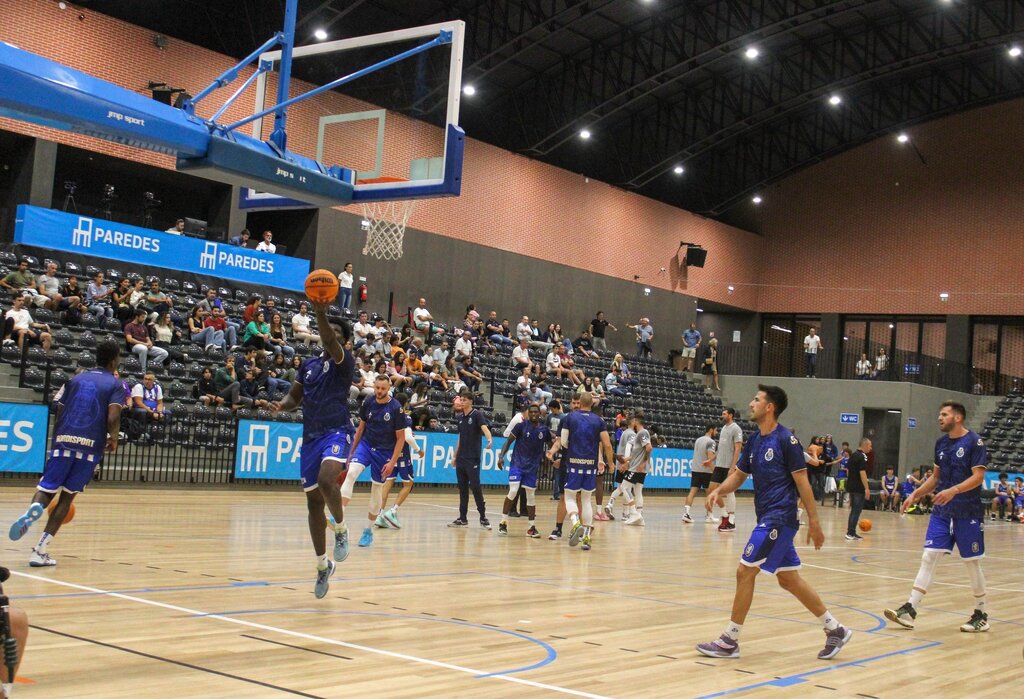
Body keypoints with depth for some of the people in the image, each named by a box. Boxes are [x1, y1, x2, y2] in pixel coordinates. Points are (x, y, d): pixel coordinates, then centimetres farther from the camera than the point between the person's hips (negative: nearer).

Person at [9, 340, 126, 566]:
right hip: (90, 447, -2)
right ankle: (40, 551, 3)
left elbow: (59, 412, 12)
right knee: (67, 497, 8)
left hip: (63, 441, 2)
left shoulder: (75, 379, 17)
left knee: (46, 490, 7)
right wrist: (114, 438, 7)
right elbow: (113, 418, -10)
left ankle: (34, 508, -31)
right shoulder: (116, 385, 6)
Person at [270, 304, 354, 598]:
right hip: (311, 434, 6)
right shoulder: (309, 364, 15)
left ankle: (341, 530, -5)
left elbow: (331, 344, -24)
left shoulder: (344, 361, -3)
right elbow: (295, 396, 19)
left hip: (336, 431, -6)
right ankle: (322, 566, 19)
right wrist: (282, 406, -4)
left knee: (326, 480, -32)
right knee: (313, 500, 7)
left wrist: (321, 314, -40)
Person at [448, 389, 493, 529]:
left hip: (473, 458, -6)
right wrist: (454, 455, 19)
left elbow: (485, 428, -24)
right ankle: (462, 518, 12)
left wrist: (489, 439, -44)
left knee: (475, 486, -10)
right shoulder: (461, 417, 13)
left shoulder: (477, 414, -6)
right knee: (462, 488, 8)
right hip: (461, 458, 7)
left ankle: (483, 517, -3)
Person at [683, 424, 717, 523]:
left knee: (692, 492, -3)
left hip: (695, 470, 6)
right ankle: (709, 515, 15)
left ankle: (686, 512, -18)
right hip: (706, 471, -6)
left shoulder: (698, 440, 15)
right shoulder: (710, 442, -10)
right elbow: (710, 458, -18)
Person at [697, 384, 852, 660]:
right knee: (789, 579, 12)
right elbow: (738, 475, 17)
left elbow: (802, 482, -11)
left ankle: (729, 641, 0)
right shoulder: (754, 441, 12)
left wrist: (814, 522, -12)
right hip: (768, 519, 9)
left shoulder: (786, 439, -11)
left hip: (779, 518, -9)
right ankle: (835, 629, 23)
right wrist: (718, 491, -3)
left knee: (745, 571, -8)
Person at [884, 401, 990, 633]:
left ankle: (981, 615, 19)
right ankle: (910, 610, -6)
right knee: (928, 556, -2)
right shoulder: (941, 443, 11)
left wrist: (954, 490, -31)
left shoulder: (974, 442, -9)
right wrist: (916, 494, 8)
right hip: (942, 511, 6)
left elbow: (978, 476, -17)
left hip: (968, 514, -6)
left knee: (972, 562, 3)